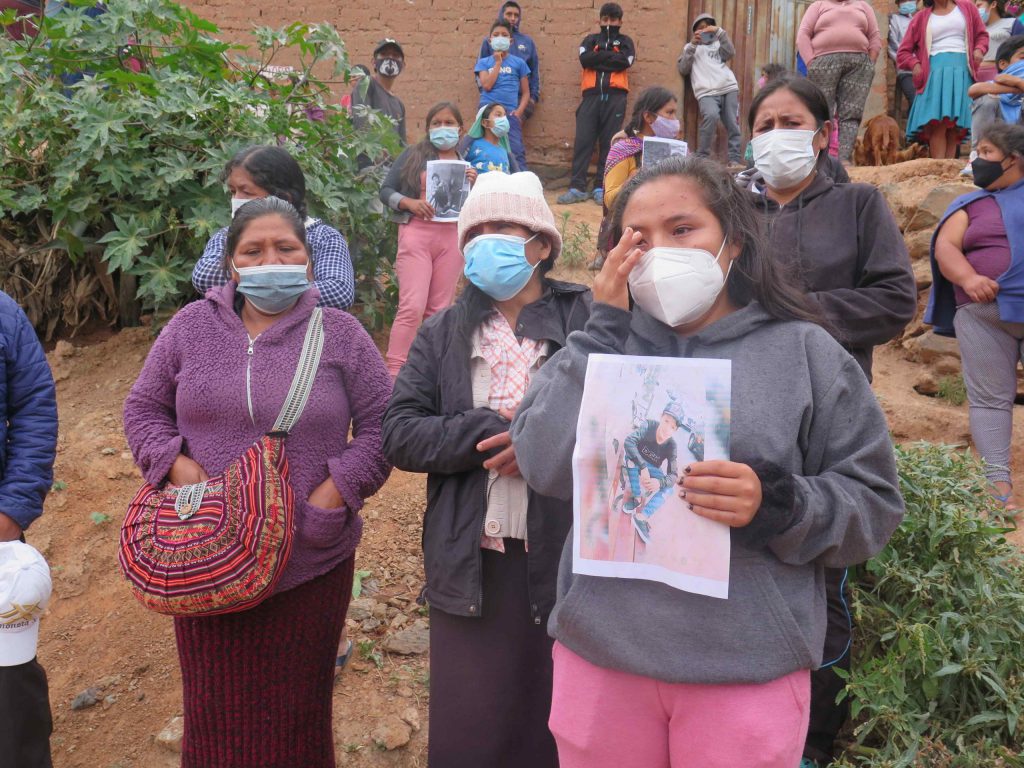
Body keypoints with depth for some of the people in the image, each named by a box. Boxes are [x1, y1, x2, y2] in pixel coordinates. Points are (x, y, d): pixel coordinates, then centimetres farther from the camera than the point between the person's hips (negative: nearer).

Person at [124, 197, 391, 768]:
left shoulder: (341, 334, -2)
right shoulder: (192, 326, 4)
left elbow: (379, 426, 0)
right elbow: (144, 407, 11)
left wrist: (336, 491, -12)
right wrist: (174, 464, -7)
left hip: (311, 563, -1)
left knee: (295, 710, 13)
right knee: (218, 709, 16)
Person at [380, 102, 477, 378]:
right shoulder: (413, 155, 7)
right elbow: (386, 190, 4)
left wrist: (474, 185, -4)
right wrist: (410, 203, -14)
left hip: (452, 237, 3)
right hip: (417, 233, -3)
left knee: (439, 309, 5)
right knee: (412, 307, -13)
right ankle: (393, 373, -10)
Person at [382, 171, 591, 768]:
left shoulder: (589, 320, 0)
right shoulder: (442, 336, 9)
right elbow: (400, 434, -1)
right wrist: (492, 428, -14)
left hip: (565, 558, -2)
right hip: (471, 564, 2)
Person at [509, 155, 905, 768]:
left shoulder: (805, 352, -1)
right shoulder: (604, 345, 4)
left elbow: (874, 505, -1)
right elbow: (546, 468, -10)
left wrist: (778, 504, -21)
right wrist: (606, 328, -11)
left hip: (749, 667, -1)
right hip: (600, 652, 2)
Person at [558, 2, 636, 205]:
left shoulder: (625, 42, 17)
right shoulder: (590, 40, 19)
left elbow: (625, 61, -5)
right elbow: (585, 59, -2)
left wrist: (598, 58, -2)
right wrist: (611, 56, -3)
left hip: (615, 97, -1)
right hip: (592, 95, 1)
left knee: (609, 143, -2)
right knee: (583, 140, -7)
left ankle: (601, 188, 1)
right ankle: (577, 187, -7)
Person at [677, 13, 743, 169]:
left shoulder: (718, 44, 27)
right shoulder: (691, 47, 23)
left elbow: (730, 53, 6)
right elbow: (682, 69, 8)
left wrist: (719, 32, -2)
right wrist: (692, 45, 1)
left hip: (729, 88, 4)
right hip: (707, 92, -4)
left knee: (733, 125, -5)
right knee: (711, 116, -30)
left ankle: (735, 160, -2)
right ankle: (701, 158, -24)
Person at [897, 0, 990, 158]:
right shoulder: (920, 18, 15)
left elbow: (981, 34, 23)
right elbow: (903, 53, 14)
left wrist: (979, 50, 1)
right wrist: (915, 64, -5)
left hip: (962, 73, 1)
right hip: (934, 73, -1)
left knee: (956, 127, -8)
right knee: (937, 124, -17)